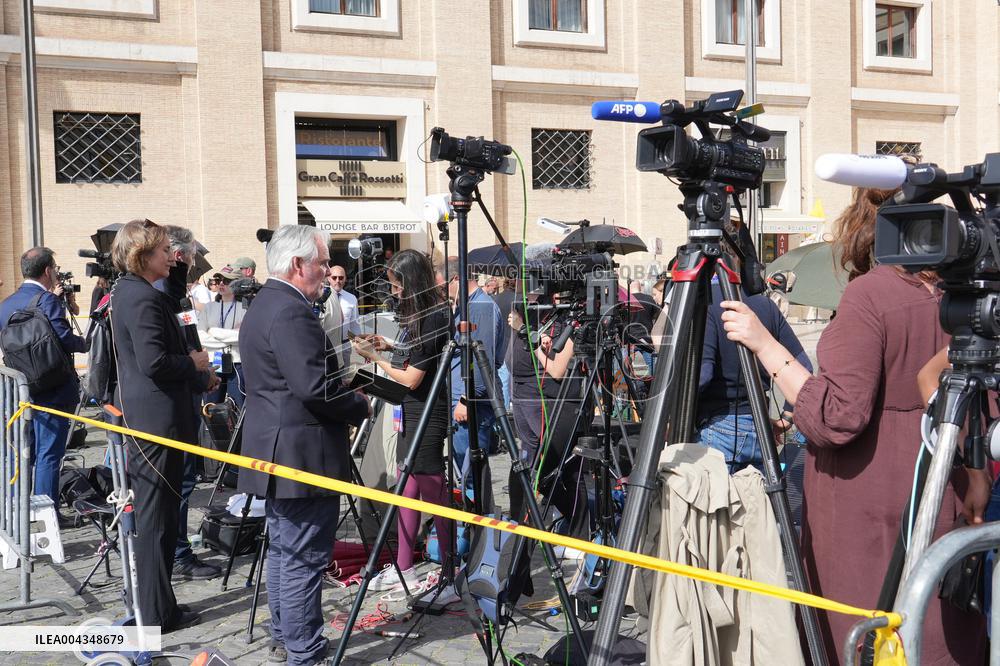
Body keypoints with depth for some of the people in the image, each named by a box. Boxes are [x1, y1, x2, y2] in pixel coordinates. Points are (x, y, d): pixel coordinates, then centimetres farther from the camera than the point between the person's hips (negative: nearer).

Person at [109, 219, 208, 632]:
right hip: (157, 417, -10)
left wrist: (192, 372, 16)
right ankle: (157, 613, 5)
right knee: (157, 516, -3)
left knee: (152, 513, 15)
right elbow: (155, 362, -25)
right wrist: (194, 363, -9)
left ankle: (155, 607, 24)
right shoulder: (145, 298, -18)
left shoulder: (125, 292, 14)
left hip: (138, 415, 10)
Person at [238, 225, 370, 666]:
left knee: (283, 549, 19)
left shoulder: (262, 304, 15)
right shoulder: (292, 312, -19)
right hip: (303, 455, -11)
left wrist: (348, 397, 15)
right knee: (304, 559, -4)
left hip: (275, 454, 11)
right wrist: (360, 406, -9)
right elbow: (315, 387, -25)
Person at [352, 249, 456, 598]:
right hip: (411, 412, 10)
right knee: (408, 488, 14)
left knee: (433, 491, -5)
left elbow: (412, 378, -17)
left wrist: (375, 357, -7)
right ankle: (404, 568, 23)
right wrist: (389, 346, 8)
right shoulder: (419, 313, 9)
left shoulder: (433, 317, -19)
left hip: (427, 414, -10)